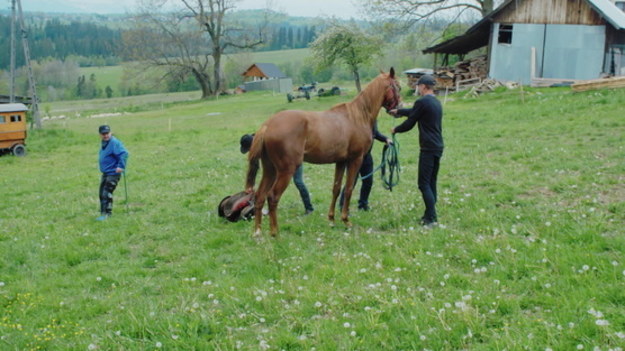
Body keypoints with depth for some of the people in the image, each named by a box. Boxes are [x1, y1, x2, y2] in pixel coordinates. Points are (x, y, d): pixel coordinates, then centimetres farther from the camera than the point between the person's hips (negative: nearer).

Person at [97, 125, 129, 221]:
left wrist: (121, 166, -31)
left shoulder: (114, 143, -17)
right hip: (105, 173, 10)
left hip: (113, 173, -10)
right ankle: (107, 212, 25)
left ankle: (105, 214, -9)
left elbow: (124, 153, -26)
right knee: (102, 193, 14)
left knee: (106, 193, -13)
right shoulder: (104, 143, 12)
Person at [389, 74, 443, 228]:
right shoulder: (436, 102, 16)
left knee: (424, 183, -6)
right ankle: (429, 215, 17)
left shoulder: (422, 102, -13)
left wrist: (395, 130, 11)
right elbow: (413, 112, 31)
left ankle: (432, 218, -10)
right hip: (438, 147, 9)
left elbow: (409, 123, -7)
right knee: (431, 182, 13)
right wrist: (398, 111, 43)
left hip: (428, 149, -9)